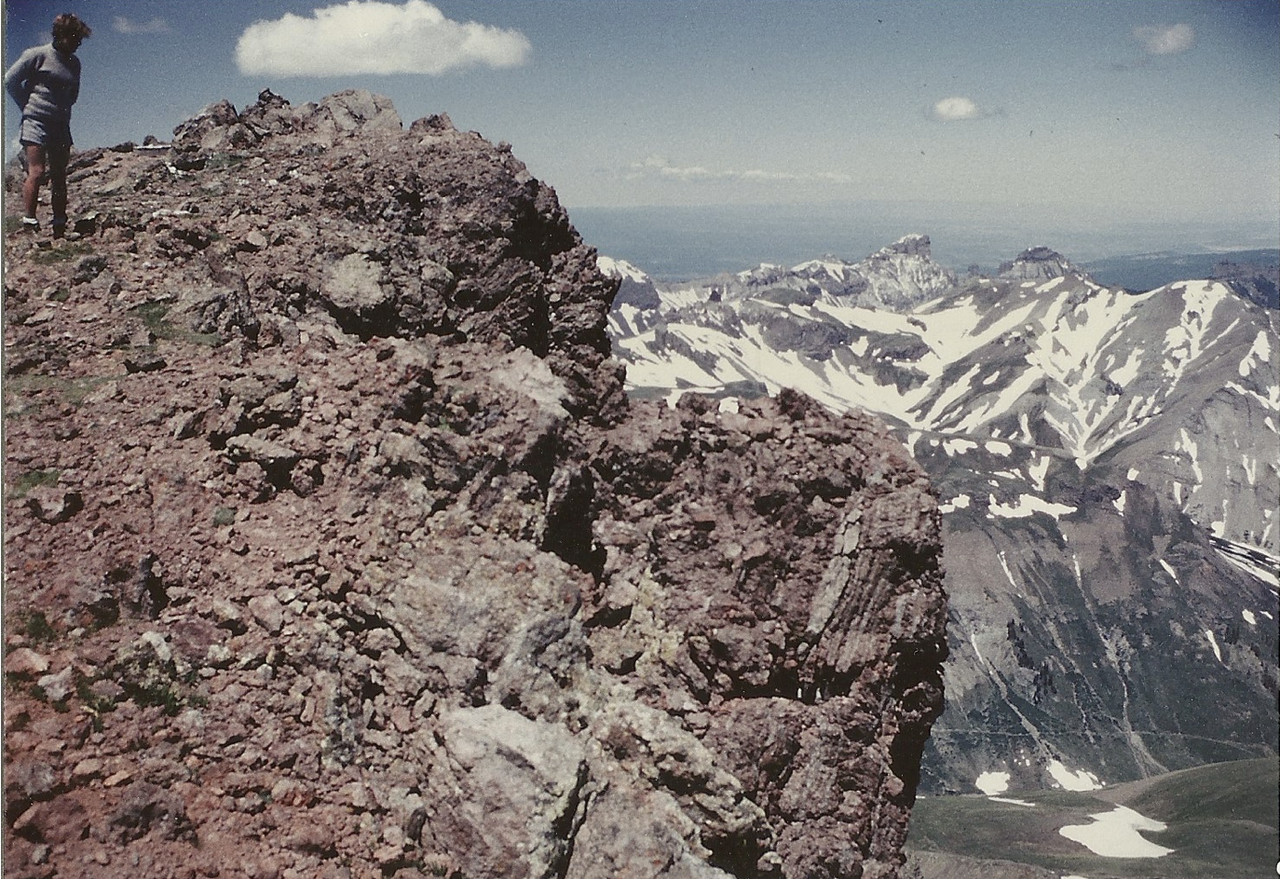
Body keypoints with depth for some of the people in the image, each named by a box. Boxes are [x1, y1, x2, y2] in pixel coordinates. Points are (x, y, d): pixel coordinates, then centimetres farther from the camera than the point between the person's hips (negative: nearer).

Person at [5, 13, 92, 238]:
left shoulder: (74, 63, 13)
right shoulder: (38, 55, -5)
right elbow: (10, 80, -3)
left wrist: (64, 109, 13)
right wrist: (28, 106, -1)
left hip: (61, 125, 6)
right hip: (36, 122, -6)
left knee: (59, 177, 5)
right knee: (37, 172, -13)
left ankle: (60, 228, 8)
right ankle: (29, 223, -11)